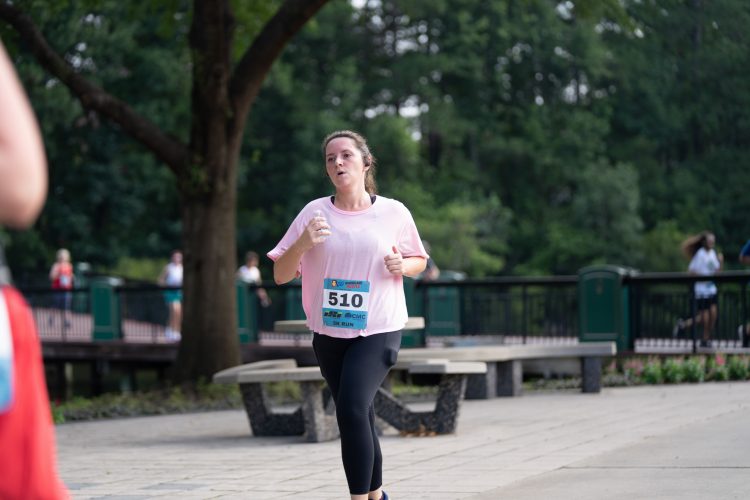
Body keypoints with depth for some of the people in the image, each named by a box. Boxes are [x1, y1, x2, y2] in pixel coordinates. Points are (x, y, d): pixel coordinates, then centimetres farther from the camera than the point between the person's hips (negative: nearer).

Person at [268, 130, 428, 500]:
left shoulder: (394, 213, -2)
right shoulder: (314, 213, 0)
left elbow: (419, 260, 13)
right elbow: (280, 275, 1)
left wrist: (403, 266, -10)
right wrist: (303, 244, -18)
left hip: (378, 332, -3)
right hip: (329, 334, 3)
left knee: (352, 408, -22)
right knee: (357, 418, 12)